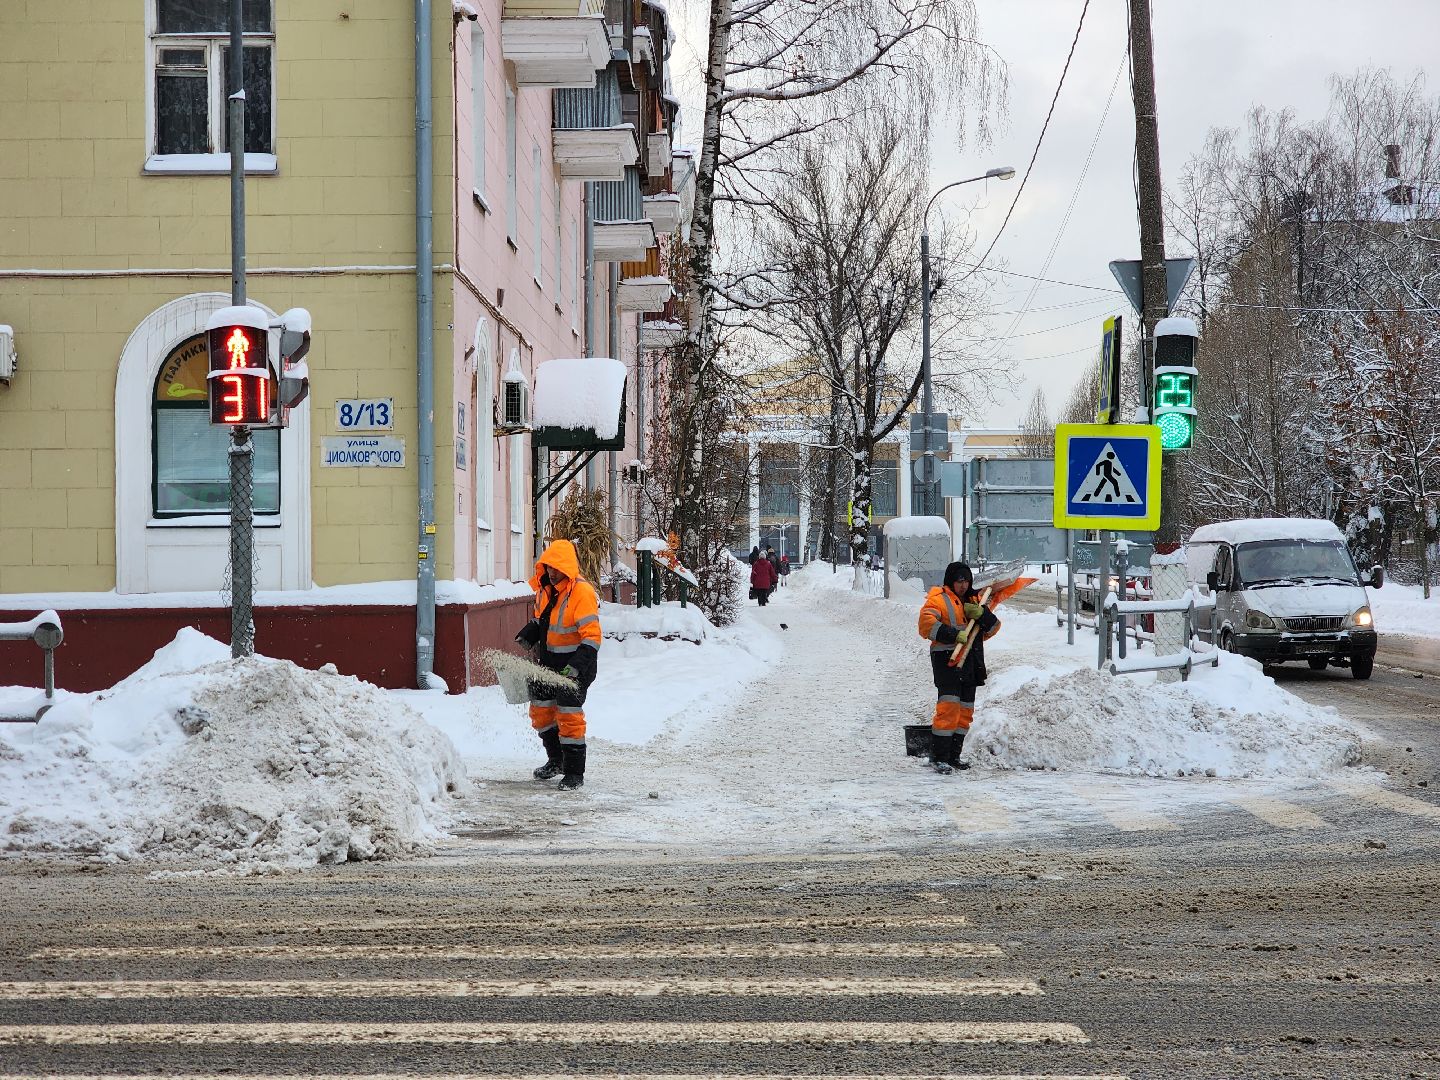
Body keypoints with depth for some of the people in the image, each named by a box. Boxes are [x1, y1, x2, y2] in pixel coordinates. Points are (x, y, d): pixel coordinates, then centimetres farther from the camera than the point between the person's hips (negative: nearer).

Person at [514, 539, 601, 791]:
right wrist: (525, 638, 6)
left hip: (575, 664, -8)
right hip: (548, 661, 8)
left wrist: (576, 666, -32)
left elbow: (592, 637, -25)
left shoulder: (582, 592, -22)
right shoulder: (545, 587, 3)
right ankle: (556, 760, 33)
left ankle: (575, 773, 1)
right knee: (540, 710, 15)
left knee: (569, 716, -8)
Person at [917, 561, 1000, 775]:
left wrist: (982, 614, -8)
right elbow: (927, 623, -17)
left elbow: (993, 628, 13)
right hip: (947, 659, -8)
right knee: (948, 707, -17)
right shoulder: (939, 599, -1)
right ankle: (939, 757, -16)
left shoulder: (973, 601, 19)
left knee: (965, 711, 10)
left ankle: (953, 756, 18)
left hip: (971, 661, 8)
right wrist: (954, 634, -25)